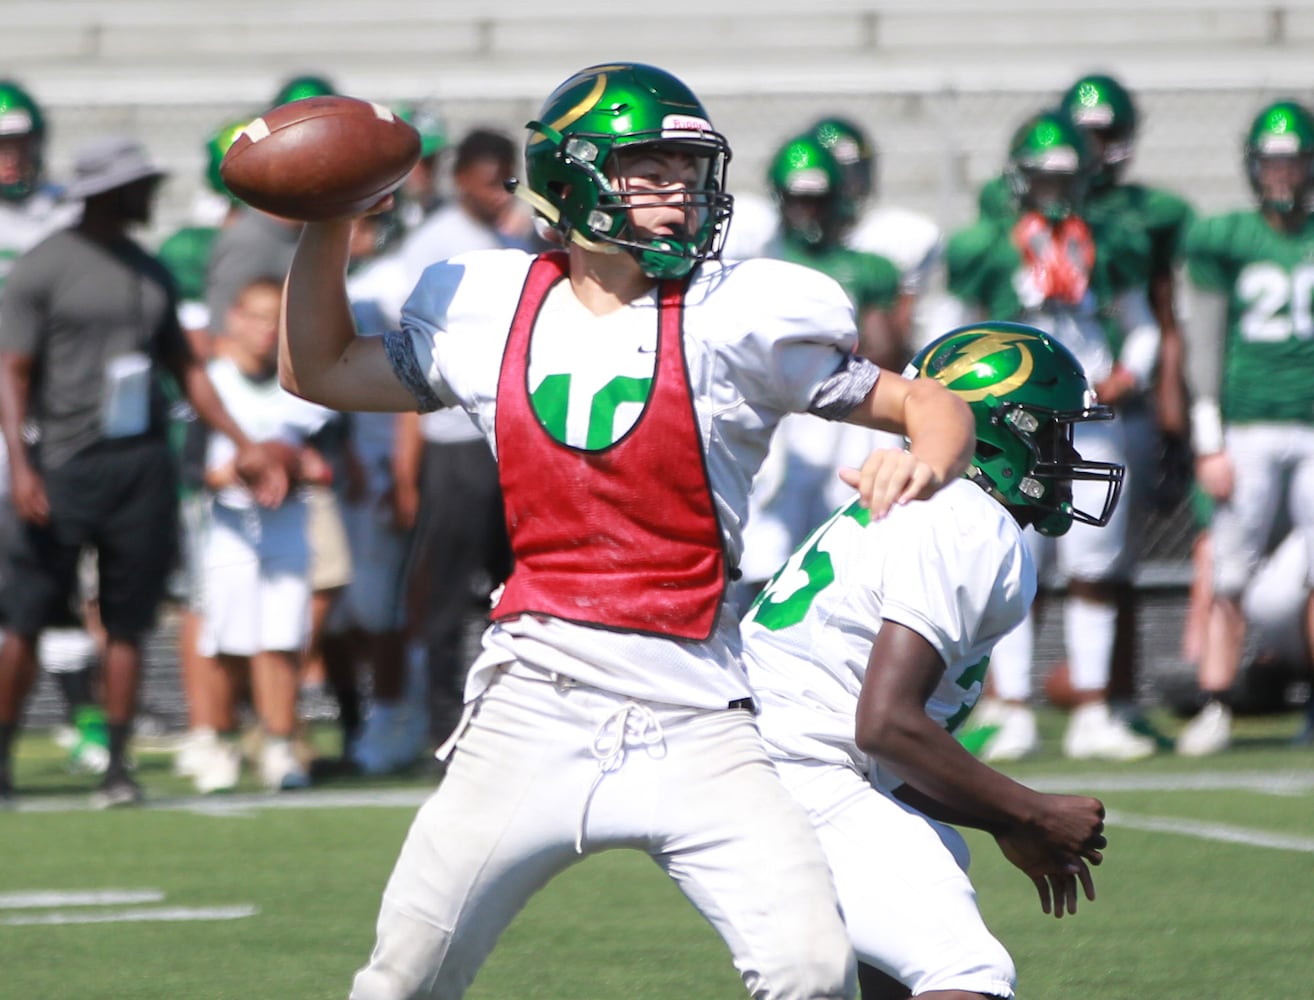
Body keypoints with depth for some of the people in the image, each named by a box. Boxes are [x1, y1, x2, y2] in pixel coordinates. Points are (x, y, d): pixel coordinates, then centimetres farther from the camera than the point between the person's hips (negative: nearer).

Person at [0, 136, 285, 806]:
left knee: (127, 621, 4)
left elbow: (183, 367, 22)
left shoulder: (149, 273, 15)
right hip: (65, 467, -5)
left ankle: (117, 764, 8)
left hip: (141, 467, 5)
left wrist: (241, 444, 17)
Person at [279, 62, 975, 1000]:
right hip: (533, 701, 2)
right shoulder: (491, 309, 8)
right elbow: (319, 370, 23)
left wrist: (922, 463, -20)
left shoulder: (736, 319, -2)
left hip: (694, 717, -2)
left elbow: (934, 404, 2)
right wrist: (327, 226, 12)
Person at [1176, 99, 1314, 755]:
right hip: (1247, 428, -2)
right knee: (1229, 576, -4)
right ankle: (1214, 709, 3)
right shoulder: (1224, 241, 3)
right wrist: (1209, 444, -3)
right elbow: (1204, 346, 2)